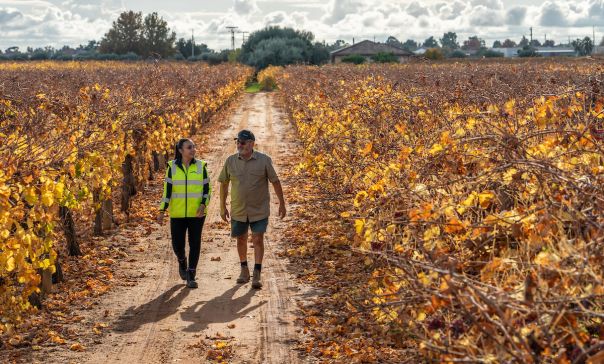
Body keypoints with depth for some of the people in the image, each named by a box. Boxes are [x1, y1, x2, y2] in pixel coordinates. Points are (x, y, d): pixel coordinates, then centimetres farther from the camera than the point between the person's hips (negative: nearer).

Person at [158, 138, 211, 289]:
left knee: (195, 243, -3)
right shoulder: (172, 167, -2)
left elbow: (207, 189, 0)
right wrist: (162, 211, -11)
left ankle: (191, 277, 6)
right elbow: (167, 190, -2)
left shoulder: (201, 166, -2)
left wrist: (203, 205, -17)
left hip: (196, 212, 0)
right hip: (178, 213, 0)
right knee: (178, 244, 1)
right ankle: (182, 261, 36)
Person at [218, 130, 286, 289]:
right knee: (241, 240, 13)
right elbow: (224, 184, 6)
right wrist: (223, 207, 7)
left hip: (259, 210, -2)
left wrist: (282, 203, 2)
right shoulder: (230, 161, -4)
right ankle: (244, 270, 31)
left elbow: (275, 181, -1)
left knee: (258, 240, -6)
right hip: (238, 210, 3)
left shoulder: (264, 160, -9)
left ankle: (257, 275, -1)